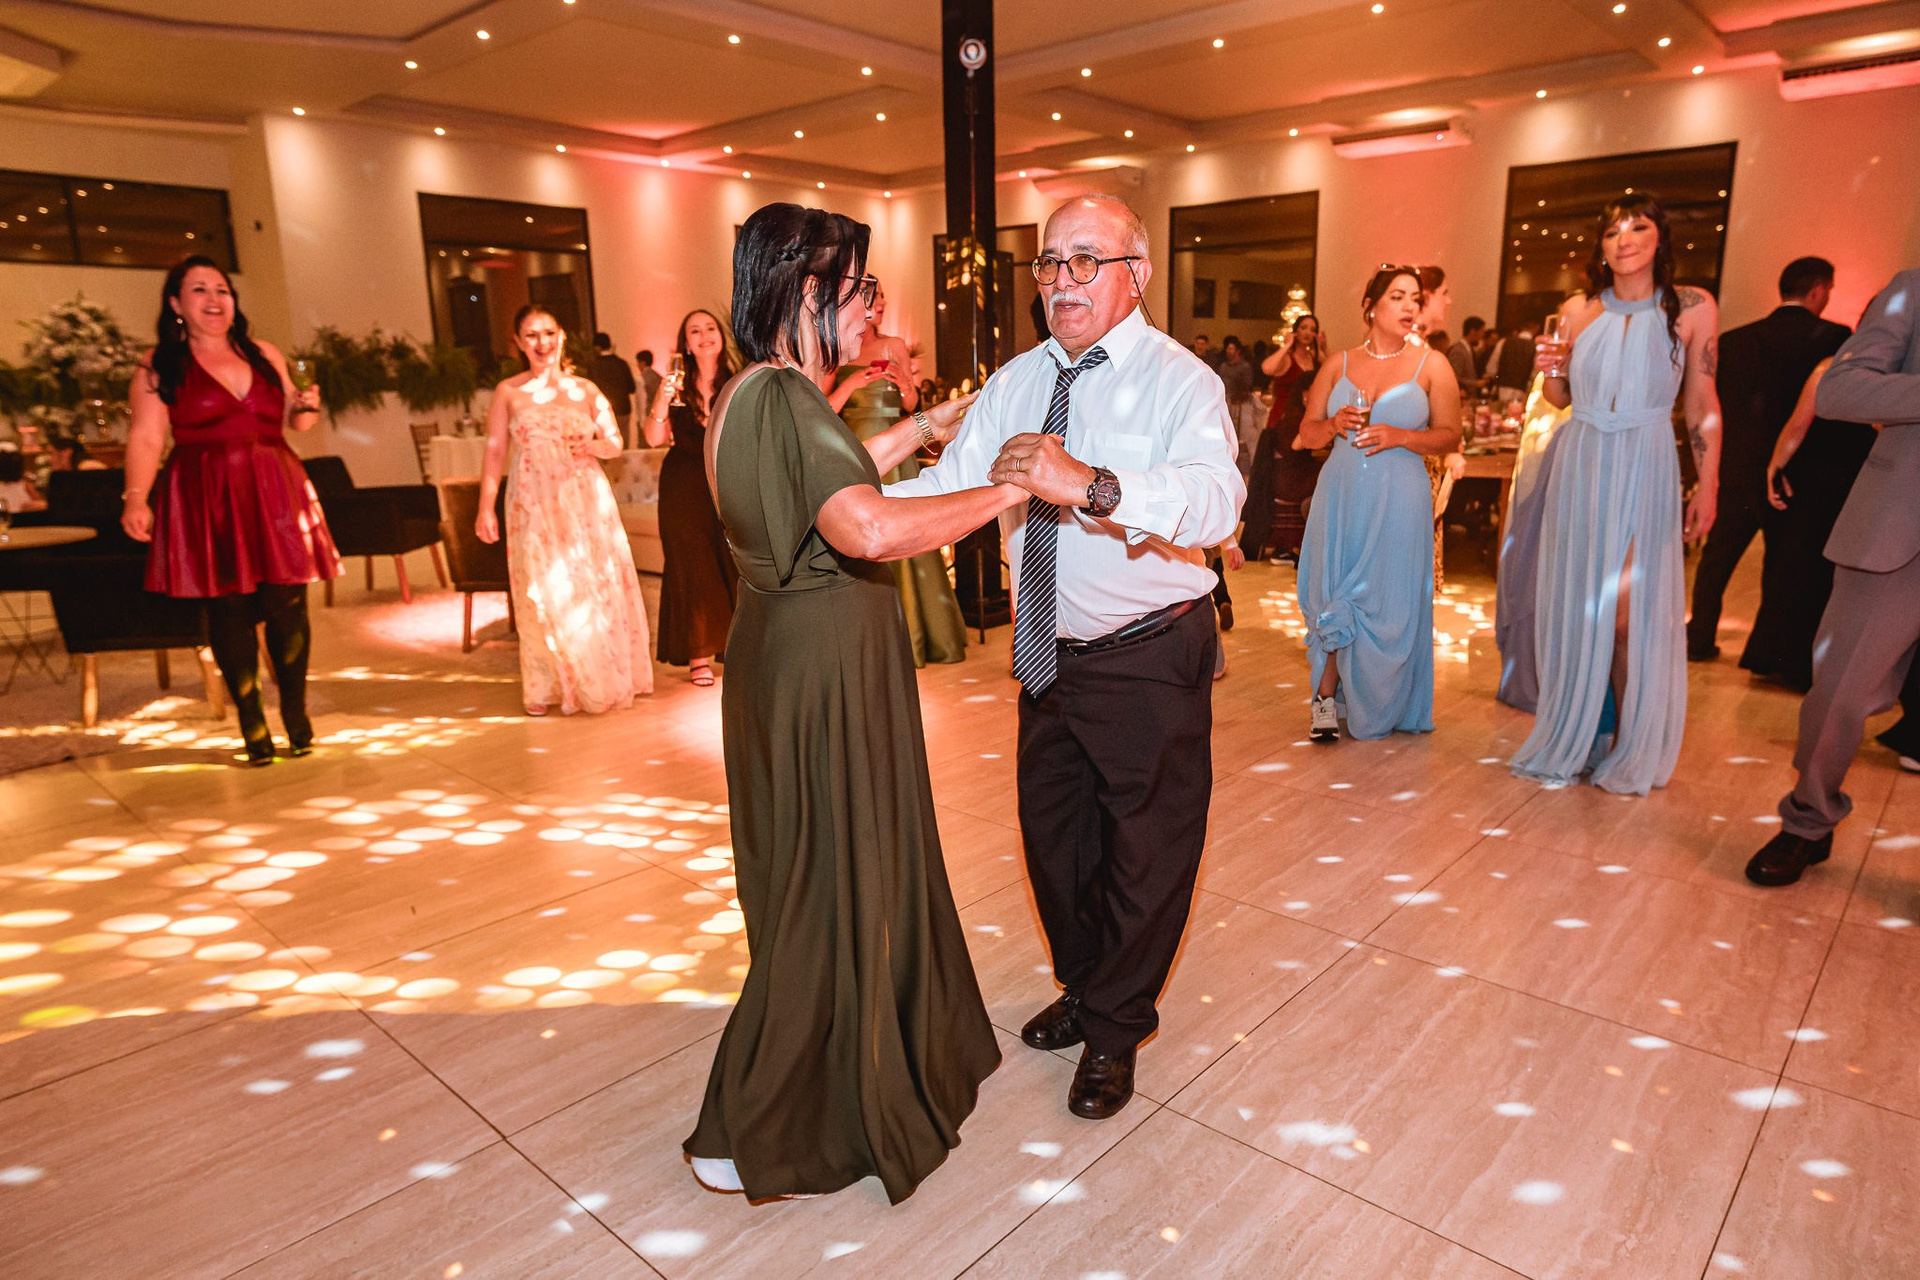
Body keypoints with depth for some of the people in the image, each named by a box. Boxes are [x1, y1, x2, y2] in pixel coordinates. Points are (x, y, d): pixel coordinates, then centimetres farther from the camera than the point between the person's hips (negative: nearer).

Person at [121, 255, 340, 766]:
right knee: (228, 612, -1)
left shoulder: (265, 354, 16)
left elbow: (294, 422, 23)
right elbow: (146, 438, -1)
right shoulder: (159, 365, 5)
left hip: (275, 494, 2)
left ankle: (296, 715, 13)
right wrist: (136, 498, -12)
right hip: (207, 503, -2)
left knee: (286, 607, -3)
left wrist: (306, 404, 0)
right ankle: (252, 724, 10)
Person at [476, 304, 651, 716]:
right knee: (542, 594, -1)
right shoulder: (508, 392, 5)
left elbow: (616, 442, 10)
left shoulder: (585, 390, 8)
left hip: (586, 502, 1)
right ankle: (546, 687, 10)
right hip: (534, 505, -1)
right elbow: (495, 452, 4)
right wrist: (486, 508, -3)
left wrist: (593, 445, -13)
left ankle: (601, 680, 15)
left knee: (596, 587, 1)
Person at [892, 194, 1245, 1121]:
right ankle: (1083, 988, 47)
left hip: (1150, 660, -6)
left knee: (1145, 849, 10)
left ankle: (1114, 1030, 35)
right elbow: (950, 488, -2)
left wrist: (1090, 484, -50)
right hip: (1049, 653, 6)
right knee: (1053, 836, 21)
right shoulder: (1015, 383, 4)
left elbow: (1216, 499, -34)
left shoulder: (1179, 380, -15)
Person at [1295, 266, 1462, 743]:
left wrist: (1398, 436, -14)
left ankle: (1381, 708, 19)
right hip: (1341, 496, 2)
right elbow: (1308, 432, 11)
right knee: (1333, 594, 1)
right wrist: (1334, 425, -10)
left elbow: (1449, 437, 1)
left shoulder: (1431, 365, 4)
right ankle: (1327, 699, 14)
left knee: (1388, 601, 1)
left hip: (1399, 501, -1)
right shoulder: (1339, 364, 9)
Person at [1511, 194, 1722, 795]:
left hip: (1644, 469, -2)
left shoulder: (1692, 307, -1)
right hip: (1579, 467, 3)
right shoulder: (1578, 310, 5)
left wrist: (1707, 487, 0)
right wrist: (1551, 371, -7)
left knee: (1629, 614, -5)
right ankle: (1574, 739, 22)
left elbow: (1703, 407, 2)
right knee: (1575, 606, 7)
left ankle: (1631, 750, 11)